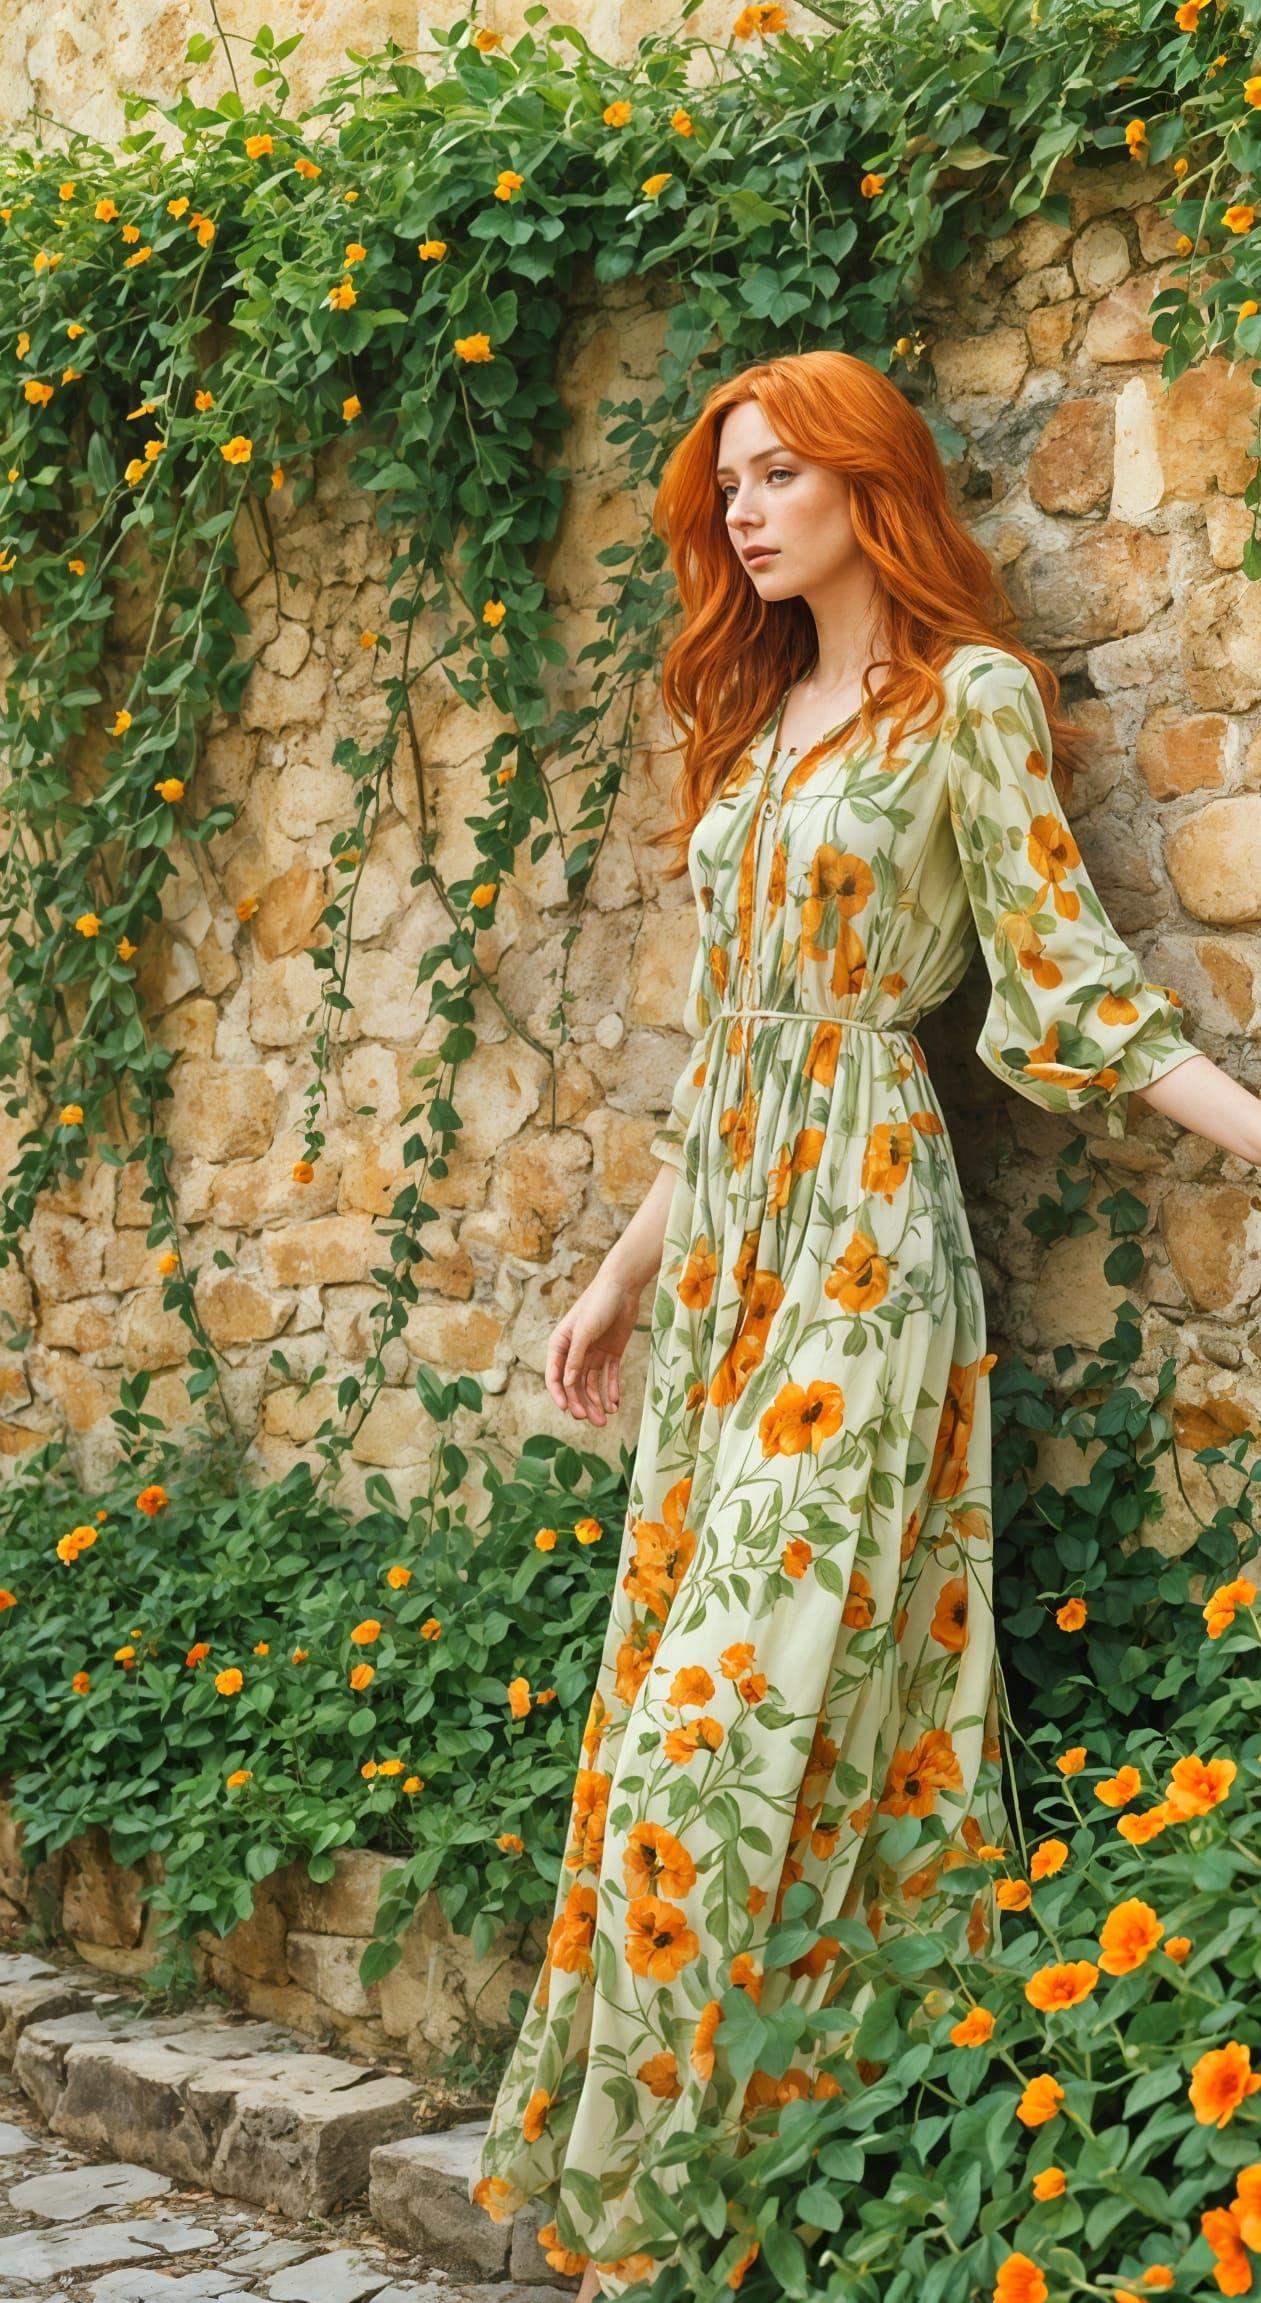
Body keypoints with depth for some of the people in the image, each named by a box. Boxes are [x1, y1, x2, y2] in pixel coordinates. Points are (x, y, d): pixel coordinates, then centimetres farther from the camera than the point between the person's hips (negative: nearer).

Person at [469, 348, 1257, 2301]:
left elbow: (1064, 973, -6)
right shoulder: (757, 726, 19)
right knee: (677, 1689, 5)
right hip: (722, 1246, 7)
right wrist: (622, 1274, 22)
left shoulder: (970, 699, -2)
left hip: (861, 1231, -7)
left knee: (740, 1710, -11)